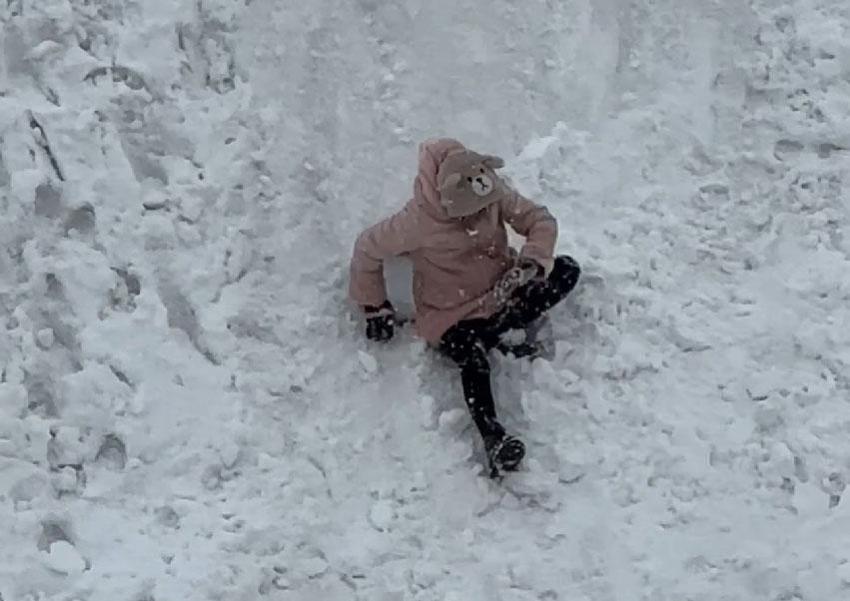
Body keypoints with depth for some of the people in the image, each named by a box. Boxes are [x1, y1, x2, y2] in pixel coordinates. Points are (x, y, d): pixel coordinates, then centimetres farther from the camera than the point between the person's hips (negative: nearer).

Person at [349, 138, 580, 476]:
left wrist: (530, 262, -26)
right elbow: (367, 250, -12)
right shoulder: (418, 222, -26)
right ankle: (493, 440, -41)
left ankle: (497, 332, -17)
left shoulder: (495, 195, -16)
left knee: (566, 271, -14)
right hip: (451, 317, -5)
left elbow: (540, 220, -6)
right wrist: (375, 307, -4)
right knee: (473, 357, -35)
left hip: (500, 293, 5)